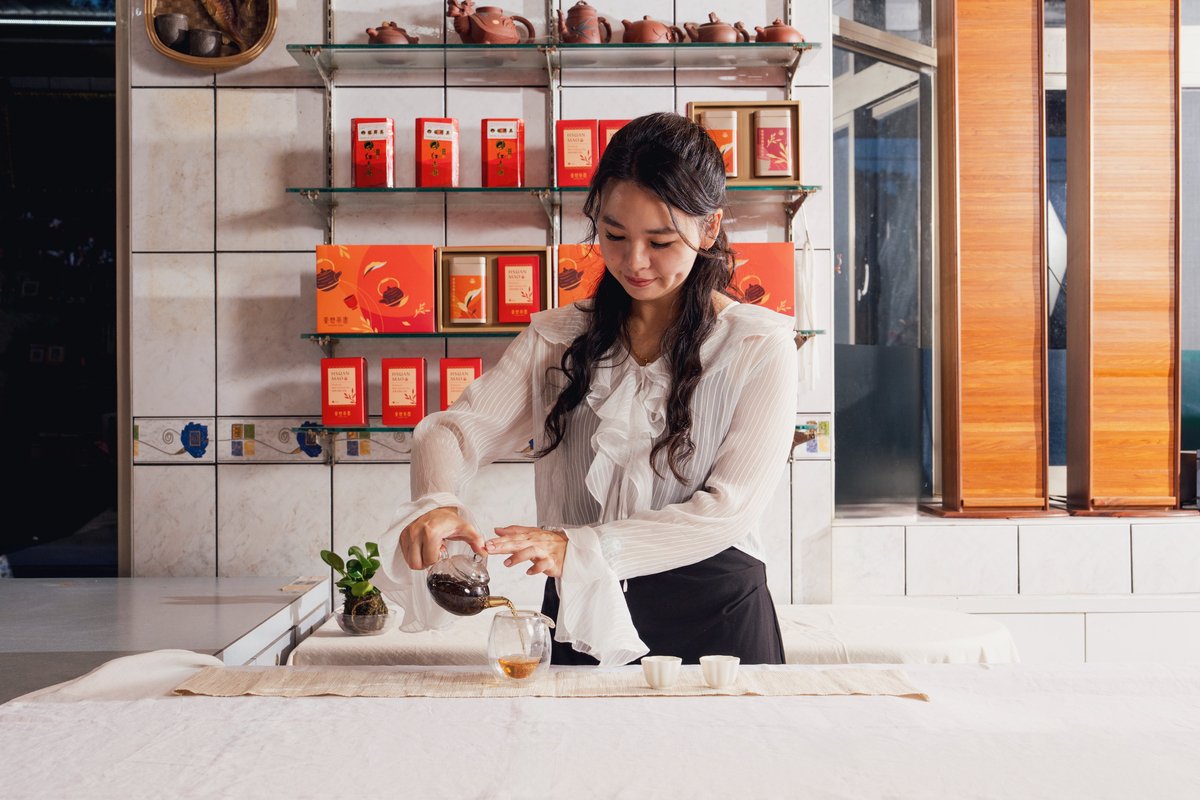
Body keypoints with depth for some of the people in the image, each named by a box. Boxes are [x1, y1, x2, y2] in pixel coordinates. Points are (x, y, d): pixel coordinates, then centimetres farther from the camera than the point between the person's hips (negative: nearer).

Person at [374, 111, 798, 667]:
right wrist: (436, 502, -26)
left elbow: (729, 508, -15)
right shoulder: (557, 338, 5)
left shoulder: (760, 347, -7)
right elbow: (453, 429, -2)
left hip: (714, 624, -2)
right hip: (581, 625, 2)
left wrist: (580, 548, -25)